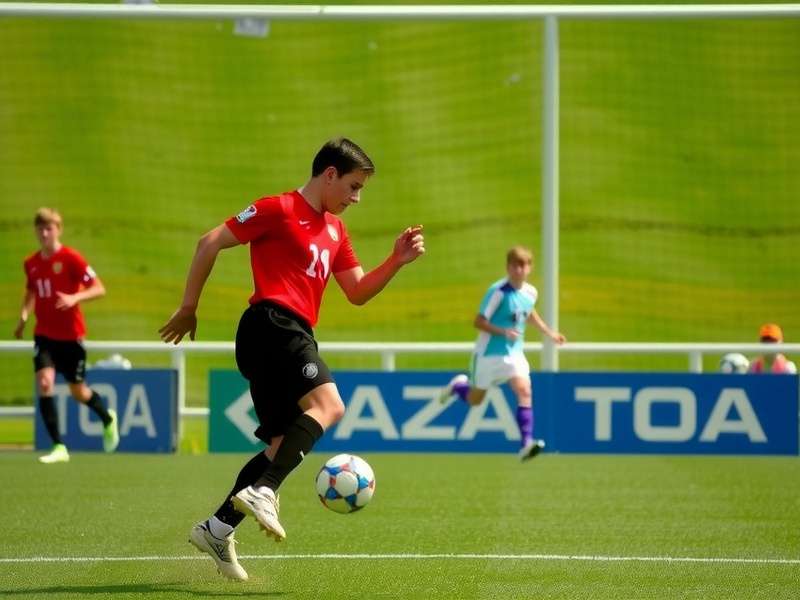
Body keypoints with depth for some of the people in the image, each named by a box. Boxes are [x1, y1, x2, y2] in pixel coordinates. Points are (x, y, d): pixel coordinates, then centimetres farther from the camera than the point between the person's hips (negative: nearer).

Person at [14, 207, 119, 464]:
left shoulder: (71, 258, -12)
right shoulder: (31, 263, 4)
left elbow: (99, 289, -12)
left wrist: (75, 298, -29)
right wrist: (24, 315, 4)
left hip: (71, 335, -3)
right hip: (44, 334, 3)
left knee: (78, 391, 7)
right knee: (44, 382, -18)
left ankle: (108, 419, 41)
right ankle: (58, 447, -14)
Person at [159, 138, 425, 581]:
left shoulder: (334, 229, 24)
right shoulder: (280, 209, -2)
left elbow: (357, 293, 23)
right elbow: (210, 243, -2)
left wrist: (396, 261, 8)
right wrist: (188, 308, -1)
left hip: (293, 336, 9)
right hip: (273, 324, -9)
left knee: (285, 443, 6)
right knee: (328, 404, -27)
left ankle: (217, 529, 8)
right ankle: (261, 492, -36)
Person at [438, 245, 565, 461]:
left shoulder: (531, 292, 0)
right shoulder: (498, 291, -19)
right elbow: (478, 322, -19)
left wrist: (549, 332, 20)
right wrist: (504, 332, -31)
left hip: (514, 353, 4)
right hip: (489, 353, -4)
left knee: (524, 390, -20)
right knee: (475, 400, 12)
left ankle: (526, 444, -24)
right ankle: (458, 385, 48)